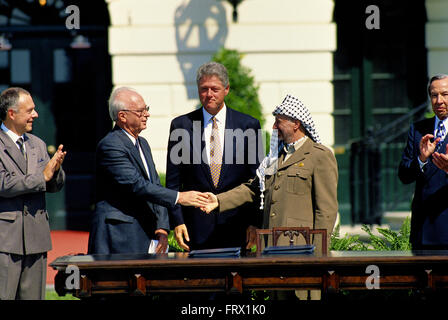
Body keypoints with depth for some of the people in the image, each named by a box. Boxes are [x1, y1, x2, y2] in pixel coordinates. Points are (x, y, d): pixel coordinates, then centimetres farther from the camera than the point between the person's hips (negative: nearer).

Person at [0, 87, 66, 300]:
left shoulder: (37, 145, 17)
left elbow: (55, 185, 15)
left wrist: (55, 171, -8)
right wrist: (42, 176, -17)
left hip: (36, 239, 7)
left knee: (33, 297, 8)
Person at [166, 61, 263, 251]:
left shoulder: (248, 125, 5)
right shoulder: (181, 125, 6)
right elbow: (173, 181, 6)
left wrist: (255, 223, 0)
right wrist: (177, 221, -2)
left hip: (237, 227, 0)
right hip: (197, 226, 0)